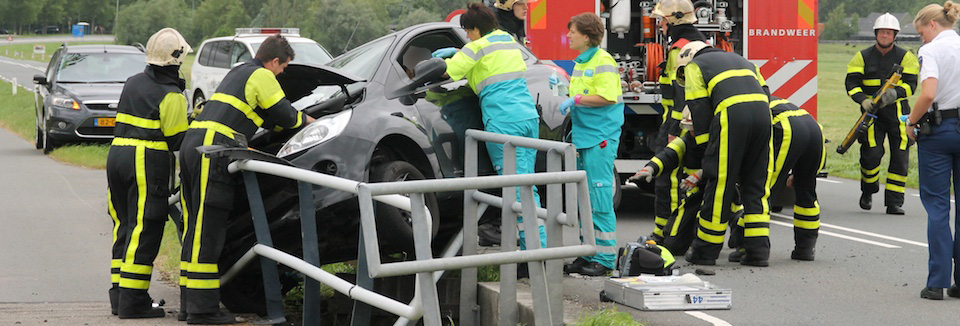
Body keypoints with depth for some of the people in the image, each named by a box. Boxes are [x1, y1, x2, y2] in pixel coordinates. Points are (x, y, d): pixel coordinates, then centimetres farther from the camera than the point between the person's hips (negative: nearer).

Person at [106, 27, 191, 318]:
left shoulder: (133, 83, 14)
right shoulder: (171, 95, -9)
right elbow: (177, 141, -10)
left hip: (117, 154, 8)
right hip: (148, 163, -8)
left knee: (125, 226, 14)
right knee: (145, 230, -5)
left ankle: (119, 295, 16)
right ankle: (132, 301, -7)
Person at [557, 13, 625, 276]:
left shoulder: (603, 62, -10)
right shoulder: (580, 63, 18)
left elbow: (607, 97, -19)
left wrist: (576, 99, -16)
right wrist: (572, 106, 11)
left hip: (601, 135, -10)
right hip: (583, 135, 10)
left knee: (599, 195, -10)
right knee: (585, 198, 11)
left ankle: (605, 257, -6)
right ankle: (588, 254, 16)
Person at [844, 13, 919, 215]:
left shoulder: (906, 57, 5)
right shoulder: (862, 57, 6)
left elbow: (911, 84, -3)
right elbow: (851, 83, -1)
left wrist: (894, 93, -23)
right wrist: (863, 99, -20)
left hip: (897, 112, 1)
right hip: (872, 112, -1)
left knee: (900, 156, -3)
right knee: (871, 153, -12)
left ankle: (894, 202, 3)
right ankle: (868, 191, 15)